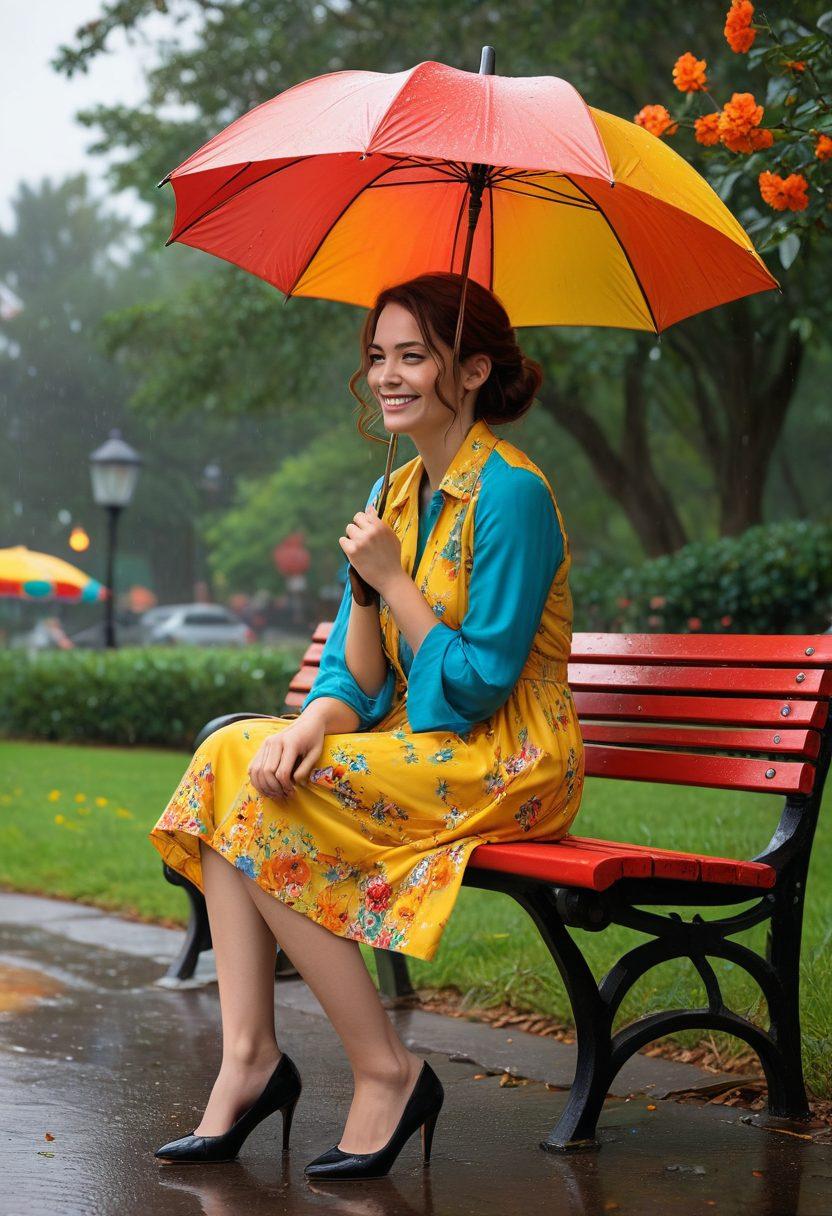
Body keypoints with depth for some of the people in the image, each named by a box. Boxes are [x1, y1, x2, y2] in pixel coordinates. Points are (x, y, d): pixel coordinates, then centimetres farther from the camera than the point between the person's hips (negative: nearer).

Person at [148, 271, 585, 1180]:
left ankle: (387, 1071, -13)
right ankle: (248, 1056, -14)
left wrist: (392, 577, -15)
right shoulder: (395, 492, 12)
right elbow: (355, 673, 8)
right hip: (417, 749, 8)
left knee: (258, 784, -21)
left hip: (508, 766, -8)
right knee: (229, 753, -10)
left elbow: (477, 685, -18)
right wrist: (317, 721, -14)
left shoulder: (510, 493, -13)